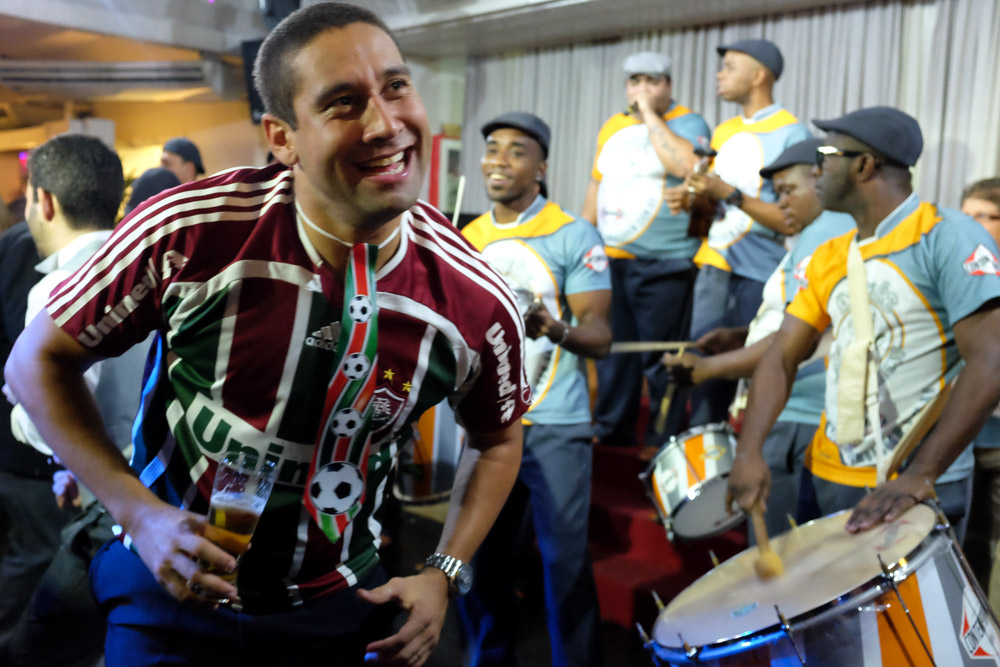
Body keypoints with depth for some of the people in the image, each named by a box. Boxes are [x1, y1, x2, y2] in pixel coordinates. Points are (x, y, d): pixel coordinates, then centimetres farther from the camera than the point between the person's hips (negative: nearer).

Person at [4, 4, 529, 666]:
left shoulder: (479, 303, -17)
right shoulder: (188, 231, -22)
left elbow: (500, 438, 4)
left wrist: (444, 575, -4)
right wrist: (140, 513, -16)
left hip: (340, 609, 2)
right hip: (172, 587, -1)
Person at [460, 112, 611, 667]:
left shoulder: (574, 236, -5)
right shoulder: (467, 240, 10)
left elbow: (600, 337, -10)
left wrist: (556, 328, -30)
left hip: (554, 427, -5)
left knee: (565, 561, 0)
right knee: (479, 556, 12)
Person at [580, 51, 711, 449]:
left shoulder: (688, 123, -3)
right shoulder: (613, 127, 16)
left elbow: (685, 165, -24)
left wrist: (651, 116, -14)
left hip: (664, 264, -6)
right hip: (611, 261, 6)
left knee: (660, 358, -2)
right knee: (611, 352, 12)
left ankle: (664, 443, 9)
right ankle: (610, 431, 25)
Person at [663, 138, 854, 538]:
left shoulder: (828, 234, -14)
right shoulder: (838, 230, 18)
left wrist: (707, 368, -21)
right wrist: (743, 335, 14)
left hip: (798, 425, -10)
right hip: (796, 418, 10)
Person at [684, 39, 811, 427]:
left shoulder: (791, 134, -7)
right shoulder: (723, 132, 15)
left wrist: (729, 193, -19)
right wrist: (694, 201, 1)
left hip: (760, 278, -6)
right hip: (715, 269, 7)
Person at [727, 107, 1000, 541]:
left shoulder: (947, 238, -12)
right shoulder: (829, 258, 8)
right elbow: (781, 356, 4)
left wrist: (920, 476, -25)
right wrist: (749, 450, -11)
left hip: (919, 490, -6)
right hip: (829, 477, 6)